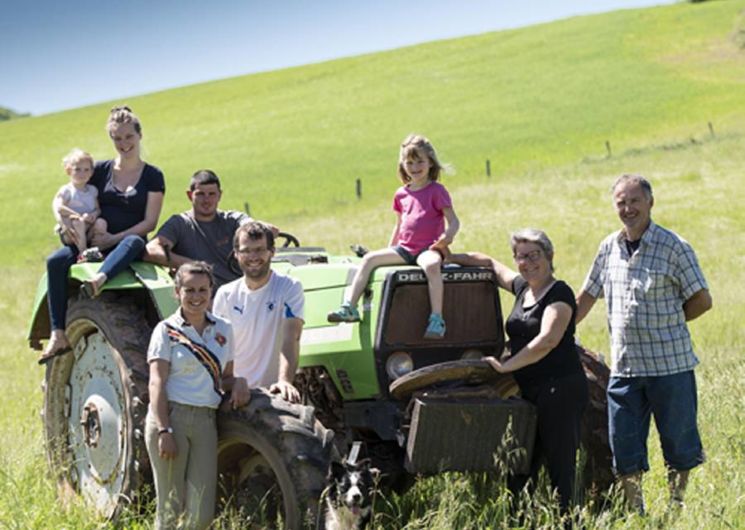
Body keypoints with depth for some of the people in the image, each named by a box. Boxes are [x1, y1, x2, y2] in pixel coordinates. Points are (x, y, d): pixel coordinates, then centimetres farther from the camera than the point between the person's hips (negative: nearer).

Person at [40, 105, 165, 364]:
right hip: (94, 243, 2)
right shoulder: (101, 171, 13)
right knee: (56, 261, -27)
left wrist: (114, 239, -14)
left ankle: (99, 280, -65)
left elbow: (149, 222, -3)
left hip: (126, 246, -2)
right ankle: (58, 336, -34)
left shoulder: (152, 176, 6)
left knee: (135, 242, -39)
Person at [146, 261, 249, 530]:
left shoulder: (222, 330, 13)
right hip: (171, 416, -4)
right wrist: (164, 431, -17)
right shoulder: (166, 330, 0)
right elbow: (156, 383, -7)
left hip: (206, 421, 4)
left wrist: (238, 382, -4)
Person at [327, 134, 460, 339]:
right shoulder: (401, 194, 14)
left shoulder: (437, 191, -2)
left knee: (431, 265, -39)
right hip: (404, 249, 6)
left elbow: (453, 221, -6)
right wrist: (389, 251, 22)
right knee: (369, 258, -9)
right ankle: (350, 308, -11)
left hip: (429, 248, -6)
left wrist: (448, 235, -27)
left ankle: (437, 319, -38)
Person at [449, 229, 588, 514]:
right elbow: (491, 263, 32)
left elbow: (548, 340, -24)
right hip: (529, 391, 9)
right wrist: (449, 257, 24)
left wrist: (506, 366, -21)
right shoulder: (522, 287, 14)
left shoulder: (559, 293, -10)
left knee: (560, 468, -8)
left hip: (561, 390, -9)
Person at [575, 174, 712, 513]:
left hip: (670, 364, -4)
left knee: (678, 444, 5)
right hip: (623, 367, 4)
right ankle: (635, 514, 18)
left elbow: (701, 300, -4)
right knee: (624, 447, 7)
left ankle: (677, 508, 18)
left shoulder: (673, 247, -7)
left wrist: (666, 323, -1)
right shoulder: (609, 248, 8)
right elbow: (587, 296, 19)